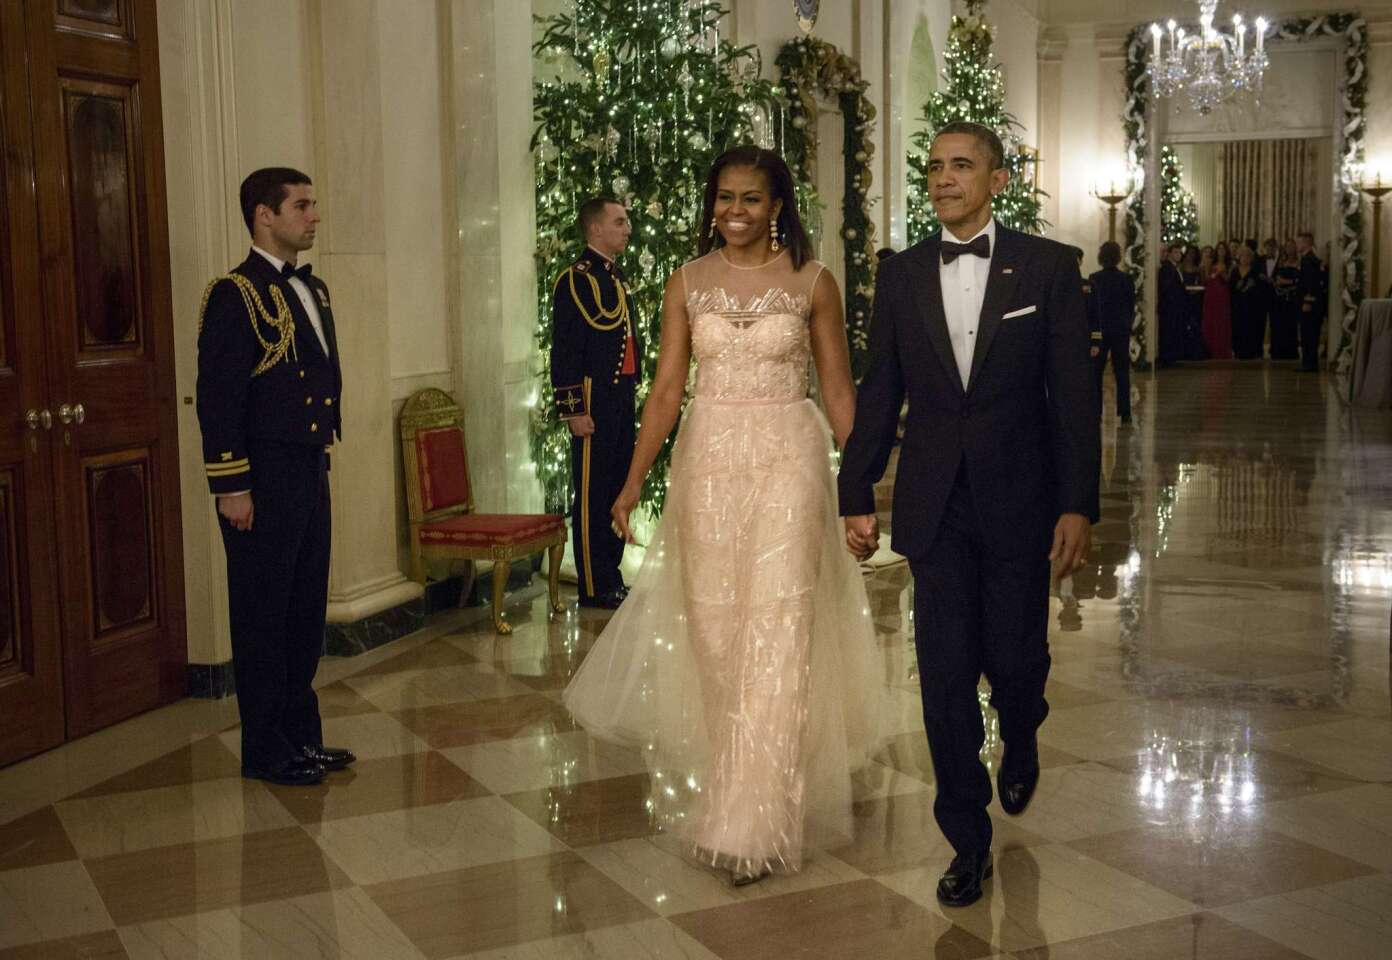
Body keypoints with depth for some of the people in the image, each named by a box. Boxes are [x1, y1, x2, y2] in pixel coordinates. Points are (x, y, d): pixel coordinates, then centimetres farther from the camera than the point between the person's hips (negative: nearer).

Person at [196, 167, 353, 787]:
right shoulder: (236, 294, -12)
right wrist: (231, 486, -18)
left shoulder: (312, 290, 14)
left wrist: (323, 453, 15)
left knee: (306, 611, 15)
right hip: (262, 479, -8)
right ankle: (265, 751, 13)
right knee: (263, 615, 2)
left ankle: (301, 735, 27)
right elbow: (217, 398, -16)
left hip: (310, 471, 8)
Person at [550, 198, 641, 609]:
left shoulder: (617, 277, 17)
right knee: (592, 495, -3)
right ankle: (594, 587, 3)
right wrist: (573, 410, -18)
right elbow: (564, 350, -15)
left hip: (623, 399, 9)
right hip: (594, 402, -9)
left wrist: (632, 390, 17)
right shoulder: (575, 279, -10)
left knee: (617, 490, 14)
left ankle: (611, 578, 23)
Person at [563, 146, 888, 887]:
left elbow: (838, 390, 3)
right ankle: (721, 788, 30)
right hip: (707, 463, 3)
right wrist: (633, 481, -1)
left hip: (787, 462, -2)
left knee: (775, 632, -8)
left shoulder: (812, 283, 1)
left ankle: (751, 821, -4)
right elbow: (667, 389, 6)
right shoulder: (688, 283, 7)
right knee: (713, 629, 9)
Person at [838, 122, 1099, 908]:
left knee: (1015, 659, 7)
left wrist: (1078, 505, -9)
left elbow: (1075, 393, -4)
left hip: (1019, 502, -1)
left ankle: (1021, 742, 44)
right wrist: (858, 497, 5)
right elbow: (879, 394, 8)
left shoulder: (1047, 267, -2)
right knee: (946, 678, 2)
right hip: (934, 507, 2)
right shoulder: (901, 276, 5)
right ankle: (969, 842, 14)